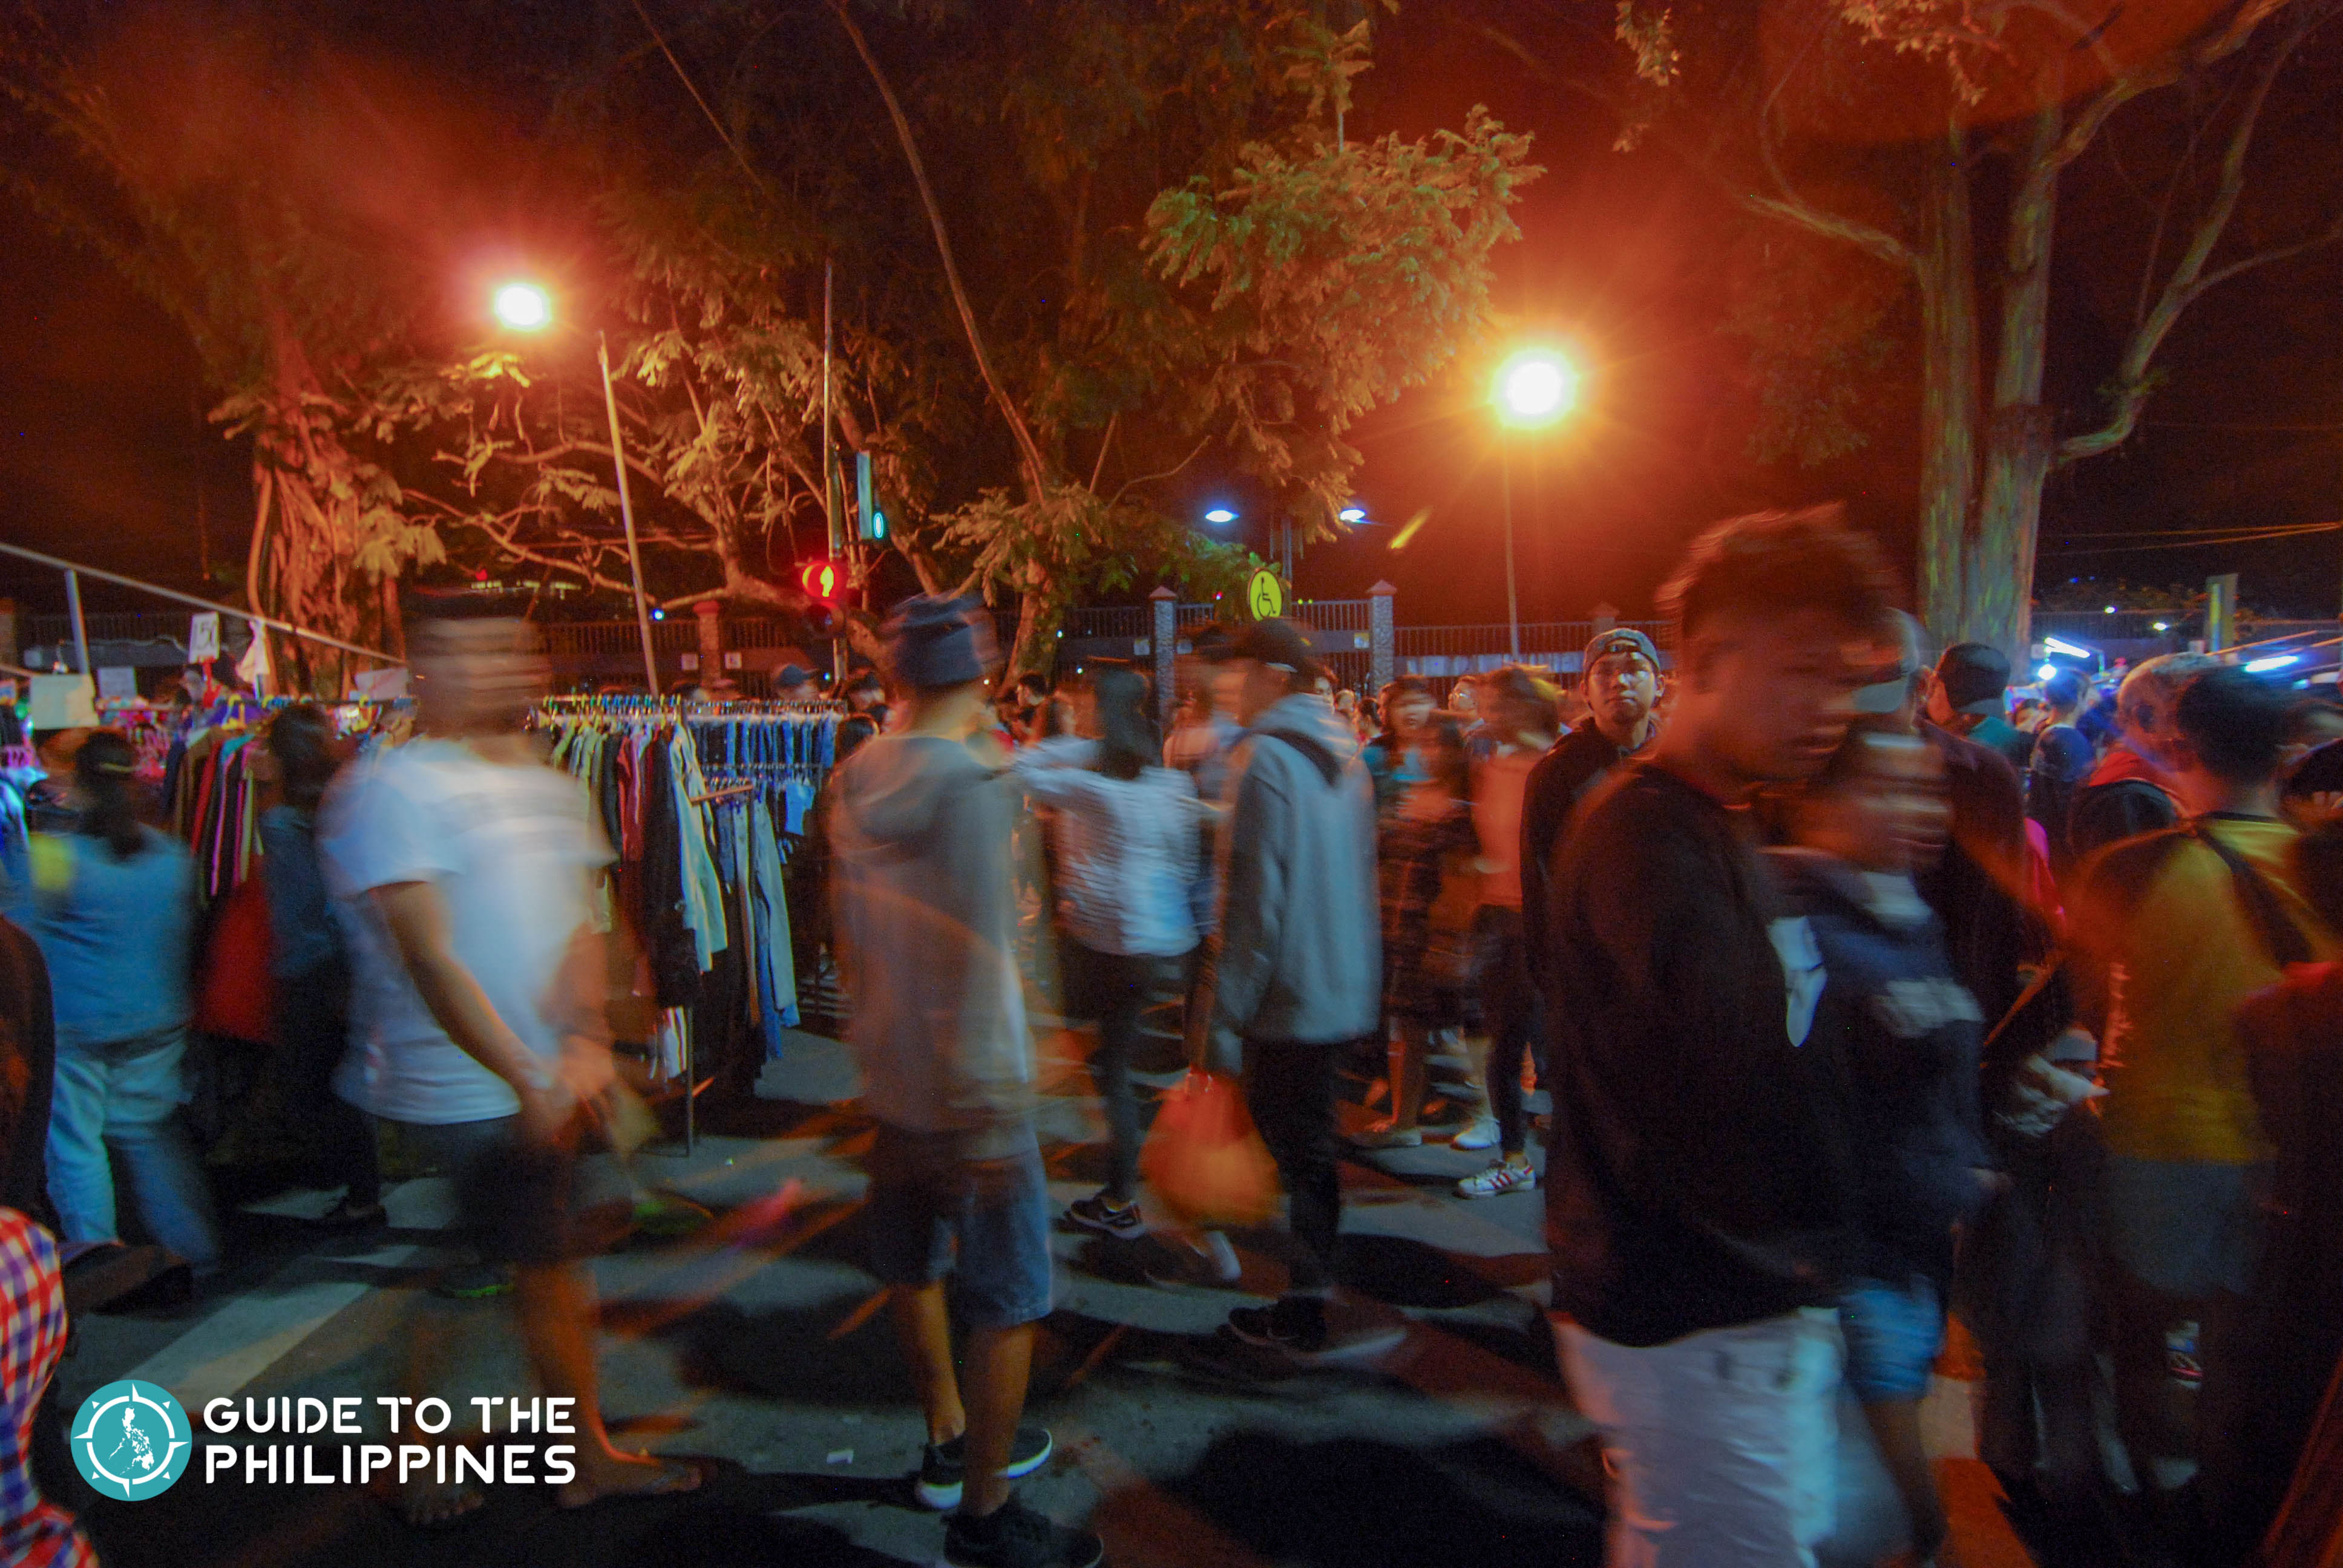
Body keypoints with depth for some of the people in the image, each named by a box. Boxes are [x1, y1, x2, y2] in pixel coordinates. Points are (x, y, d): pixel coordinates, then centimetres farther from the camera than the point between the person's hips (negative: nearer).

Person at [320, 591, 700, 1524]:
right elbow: (429, 959, -19)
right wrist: (525, 1076, -20)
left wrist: (584, 1037, -12)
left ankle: (588, 1456, 31)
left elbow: (580, 927, 4)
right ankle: (425, 1469, 31)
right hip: (442, 1094, -7)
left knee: (556, 1269, 16)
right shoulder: (387, 791, -14)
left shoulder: (549, 788, 8)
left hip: (542, 1092, 7)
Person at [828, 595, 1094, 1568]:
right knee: (1006, 1300, 5)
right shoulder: (969, 783, -20)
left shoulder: (858, 779, 2)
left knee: (913, 1265, 21)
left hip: (887, 1075, 8)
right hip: (971, 1086, -8)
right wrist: (993, 1109, -20)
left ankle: (953, 1442, 41)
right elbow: (975, 956, -24)